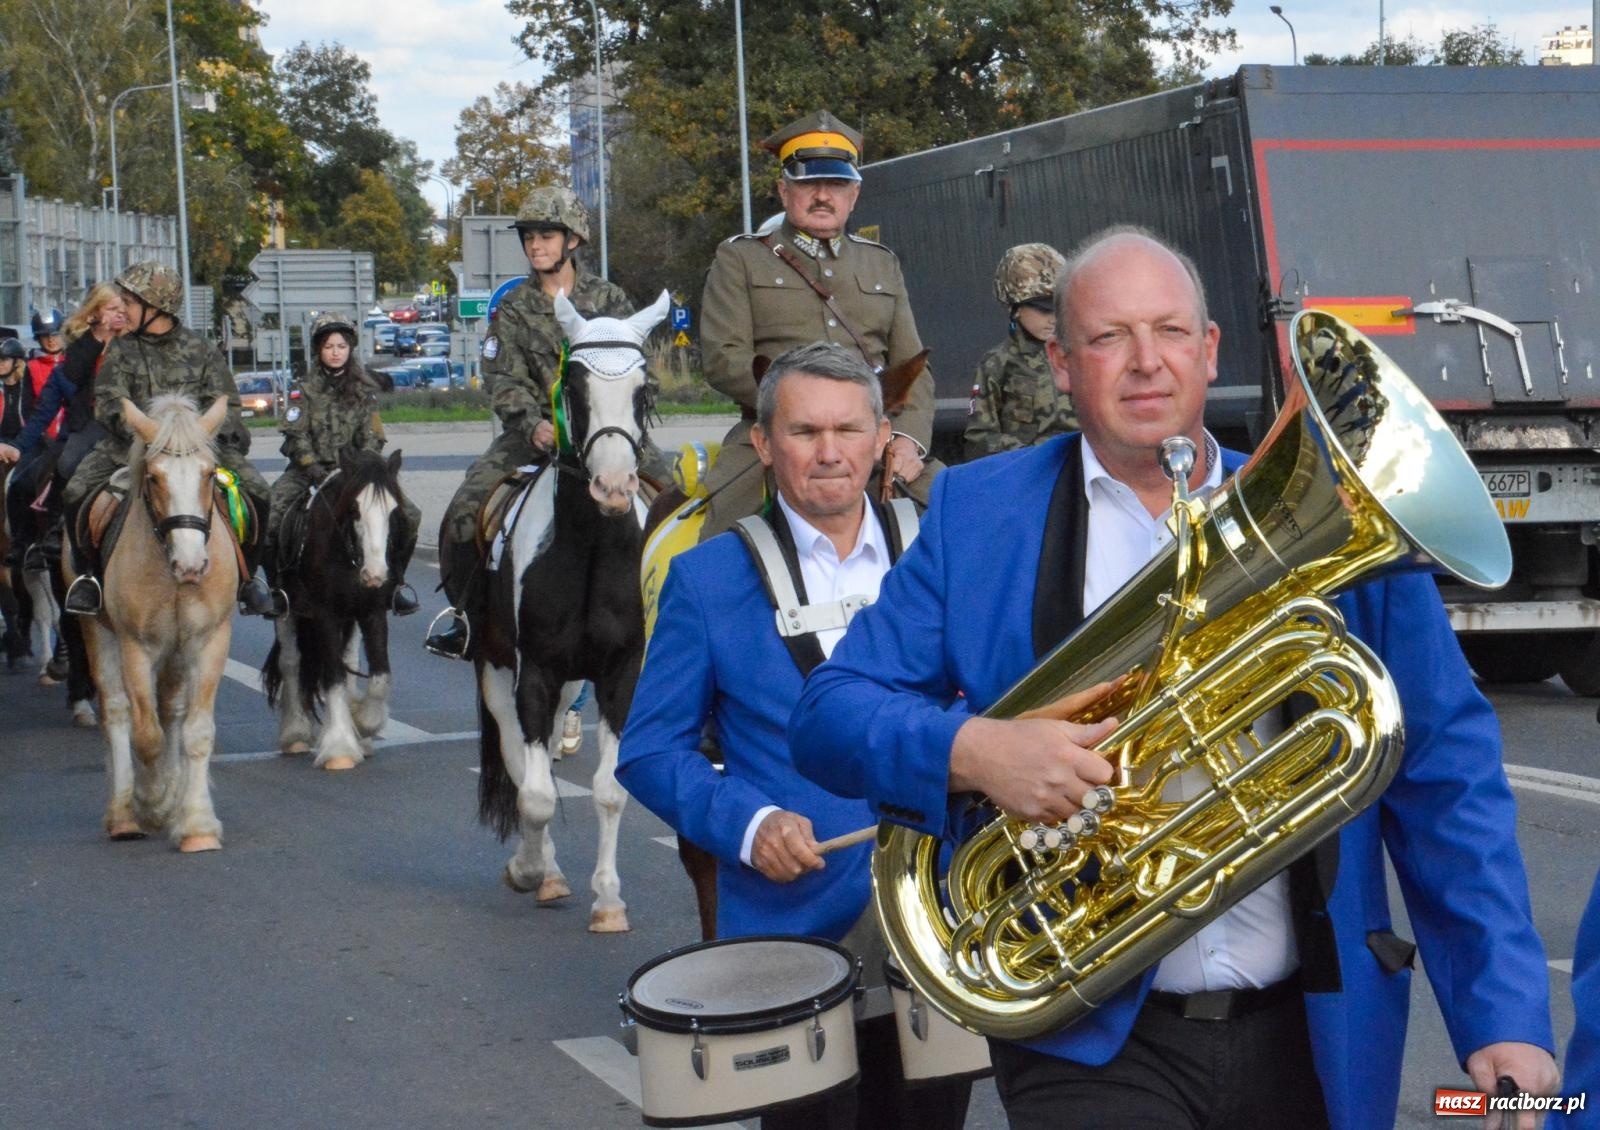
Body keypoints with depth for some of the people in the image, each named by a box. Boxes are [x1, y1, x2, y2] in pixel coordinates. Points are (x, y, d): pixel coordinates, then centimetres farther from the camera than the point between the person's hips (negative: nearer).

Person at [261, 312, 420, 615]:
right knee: (268, 518, -27)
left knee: (409, 515, -16)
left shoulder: (362, 389, 7)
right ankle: (279, 584, -5)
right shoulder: (307, 387, 2)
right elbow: (297, 434, -4)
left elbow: (372, 438, 5)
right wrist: (317, 473, -16)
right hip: (309, 468, -2)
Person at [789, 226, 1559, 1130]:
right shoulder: (977, 513, 2)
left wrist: (1506, 1017, -8)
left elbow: (1446, 776, 1)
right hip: (1091, 1043, -1)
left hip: (1309, 1044, 2)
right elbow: (828, 716, 1)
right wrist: (970, 750, -20)